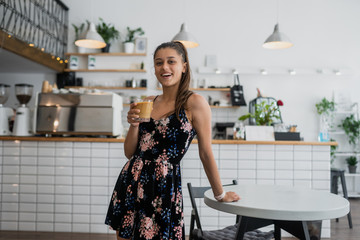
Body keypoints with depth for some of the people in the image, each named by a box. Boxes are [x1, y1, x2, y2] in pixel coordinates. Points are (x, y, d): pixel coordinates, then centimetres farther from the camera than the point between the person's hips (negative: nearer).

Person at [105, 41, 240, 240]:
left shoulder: (194, 103, -9)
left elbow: (206, 153, -4)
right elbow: (130, 153, 9)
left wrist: (220, 194, 3)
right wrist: (134, 125, -8)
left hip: (164, 186, -5)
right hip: (130, 182, 6)